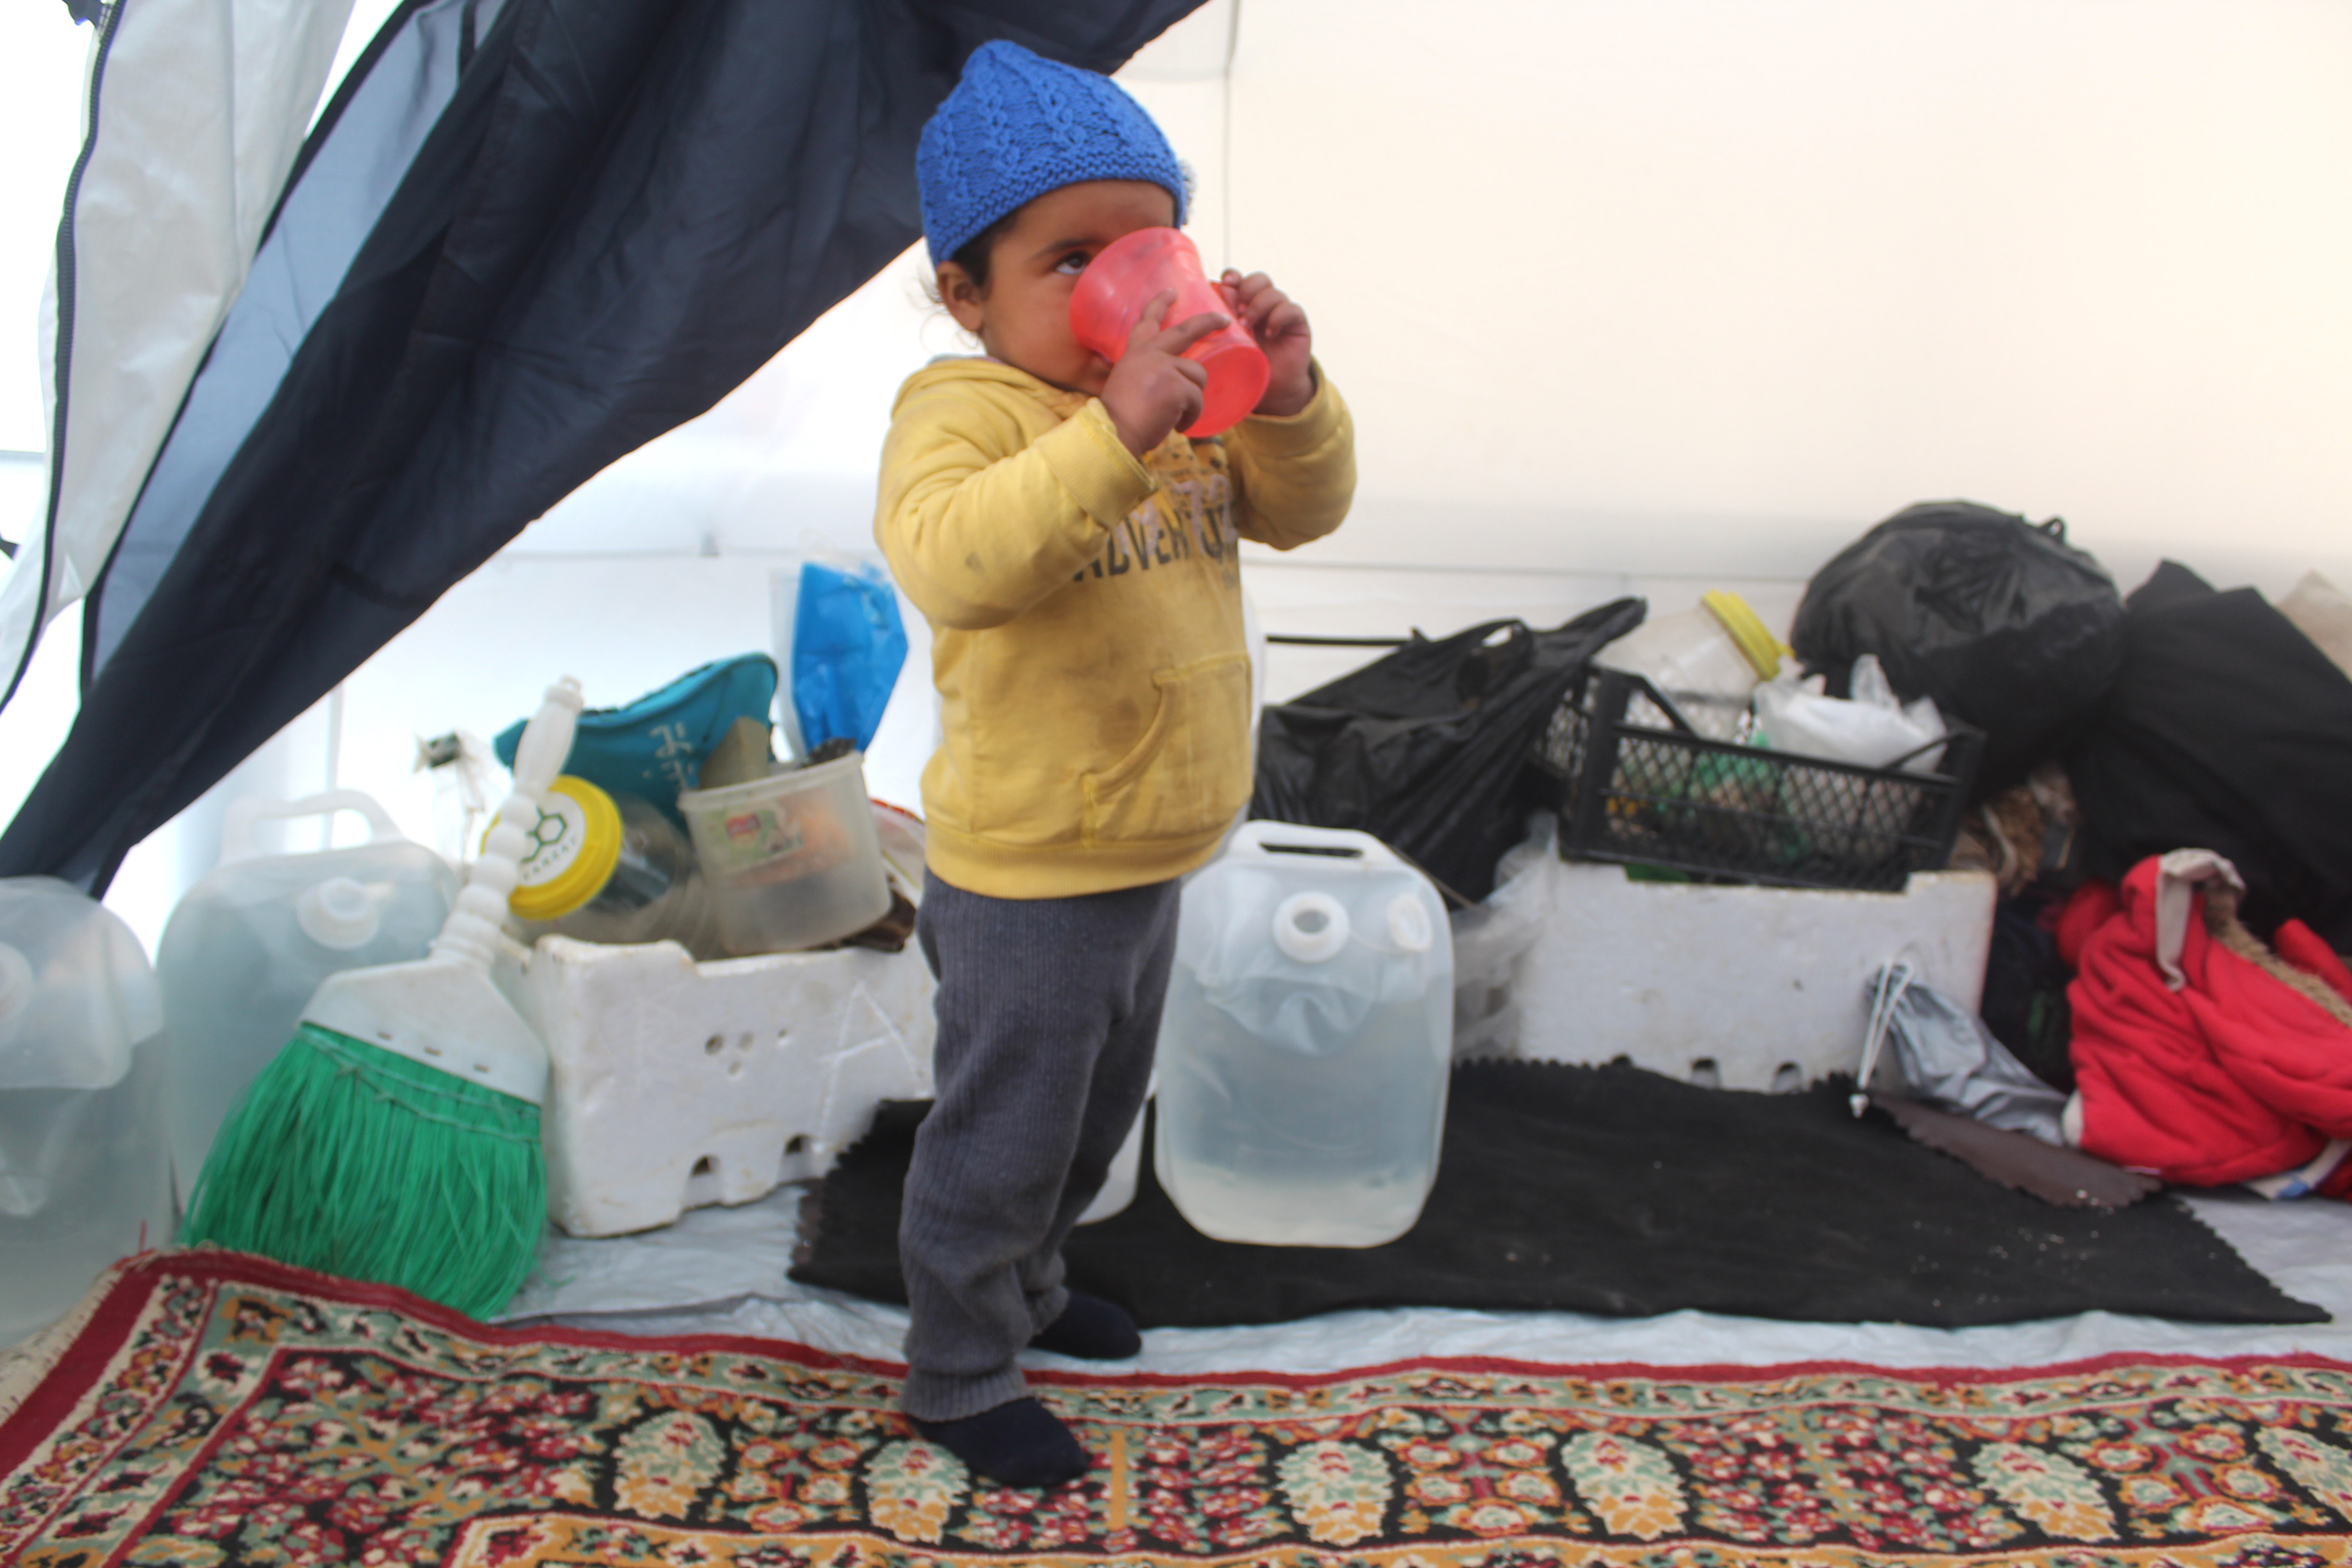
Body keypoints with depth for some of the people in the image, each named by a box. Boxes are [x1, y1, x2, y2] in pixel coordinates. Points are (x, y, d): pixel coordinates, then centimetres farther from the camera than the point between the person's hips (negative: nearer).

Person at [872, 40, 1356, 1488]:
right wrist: (1116, 429, -46)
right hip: (1028, 883, -8)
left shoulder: (1188, 407, 6)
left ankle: (1027, 1288, 51)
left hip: (1154, 863, 8)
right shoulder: (964, 411, -19)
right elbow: (951, 562, -38)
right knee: (1001, 1140, 8)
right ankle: (958, 1374, 30)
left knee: (1099, 1117, 27)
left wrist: (1289, 397, -15)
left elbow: (1306, 510, 5)